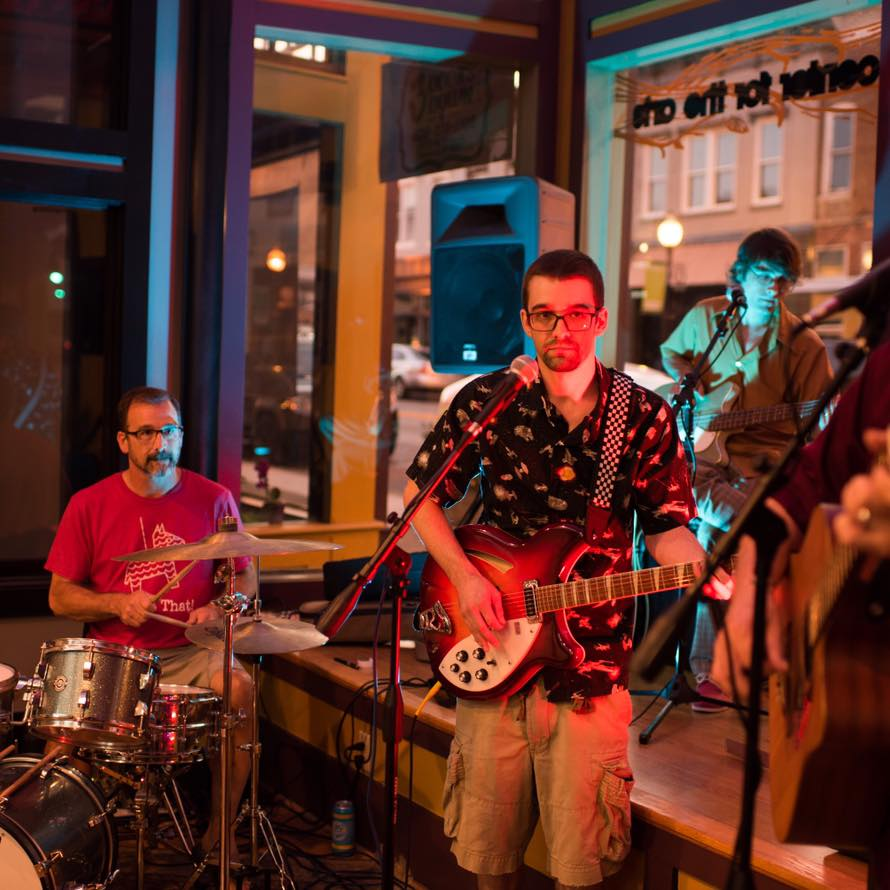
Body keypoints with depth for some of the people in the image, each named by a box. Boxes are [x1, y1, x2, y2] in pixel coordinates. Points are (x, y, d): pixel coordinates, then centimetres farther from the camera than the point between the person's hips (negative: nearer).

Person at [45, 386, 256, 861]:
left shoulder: (213, 499, 3)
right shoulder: (89, 506, 1)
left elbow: (246, 577, 11)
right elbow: (60, 596, 5)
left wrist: (217, 608, -10)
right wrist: (117, 604, -12)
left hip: (192, 652, 0)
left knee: (239, 690, -29)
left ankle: (221, 826, -8)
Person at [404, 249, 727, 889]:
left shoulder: (646, 416, 0)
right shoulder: (486, 400, 0)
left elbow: (665, 526, 2)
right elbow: (421, 496, 7)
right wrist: (465, 577, -6)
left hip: (593, 661, -1)